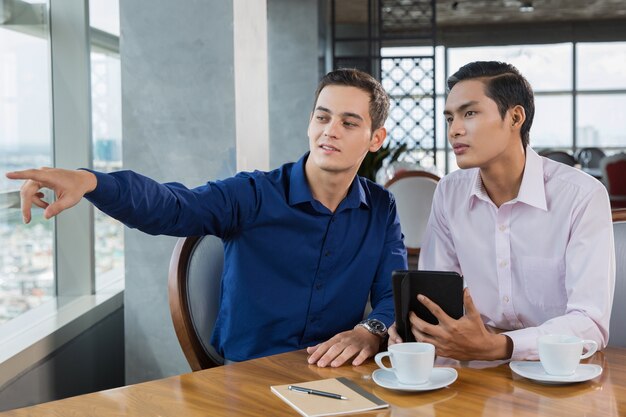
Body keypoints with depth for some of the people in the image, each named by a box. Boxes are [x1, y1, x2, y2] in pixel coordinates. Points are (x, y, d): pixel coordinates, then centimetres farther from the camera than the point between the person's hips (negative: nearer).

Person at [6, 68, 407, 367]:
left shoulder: (381, 210, 5)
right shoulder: (252, 195, -7)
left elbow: (396, 292, 1)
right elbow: (171, 206, -21)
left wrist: (372, 331, -23)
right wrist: (89, 181, -41)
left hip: (332, 376, 2)